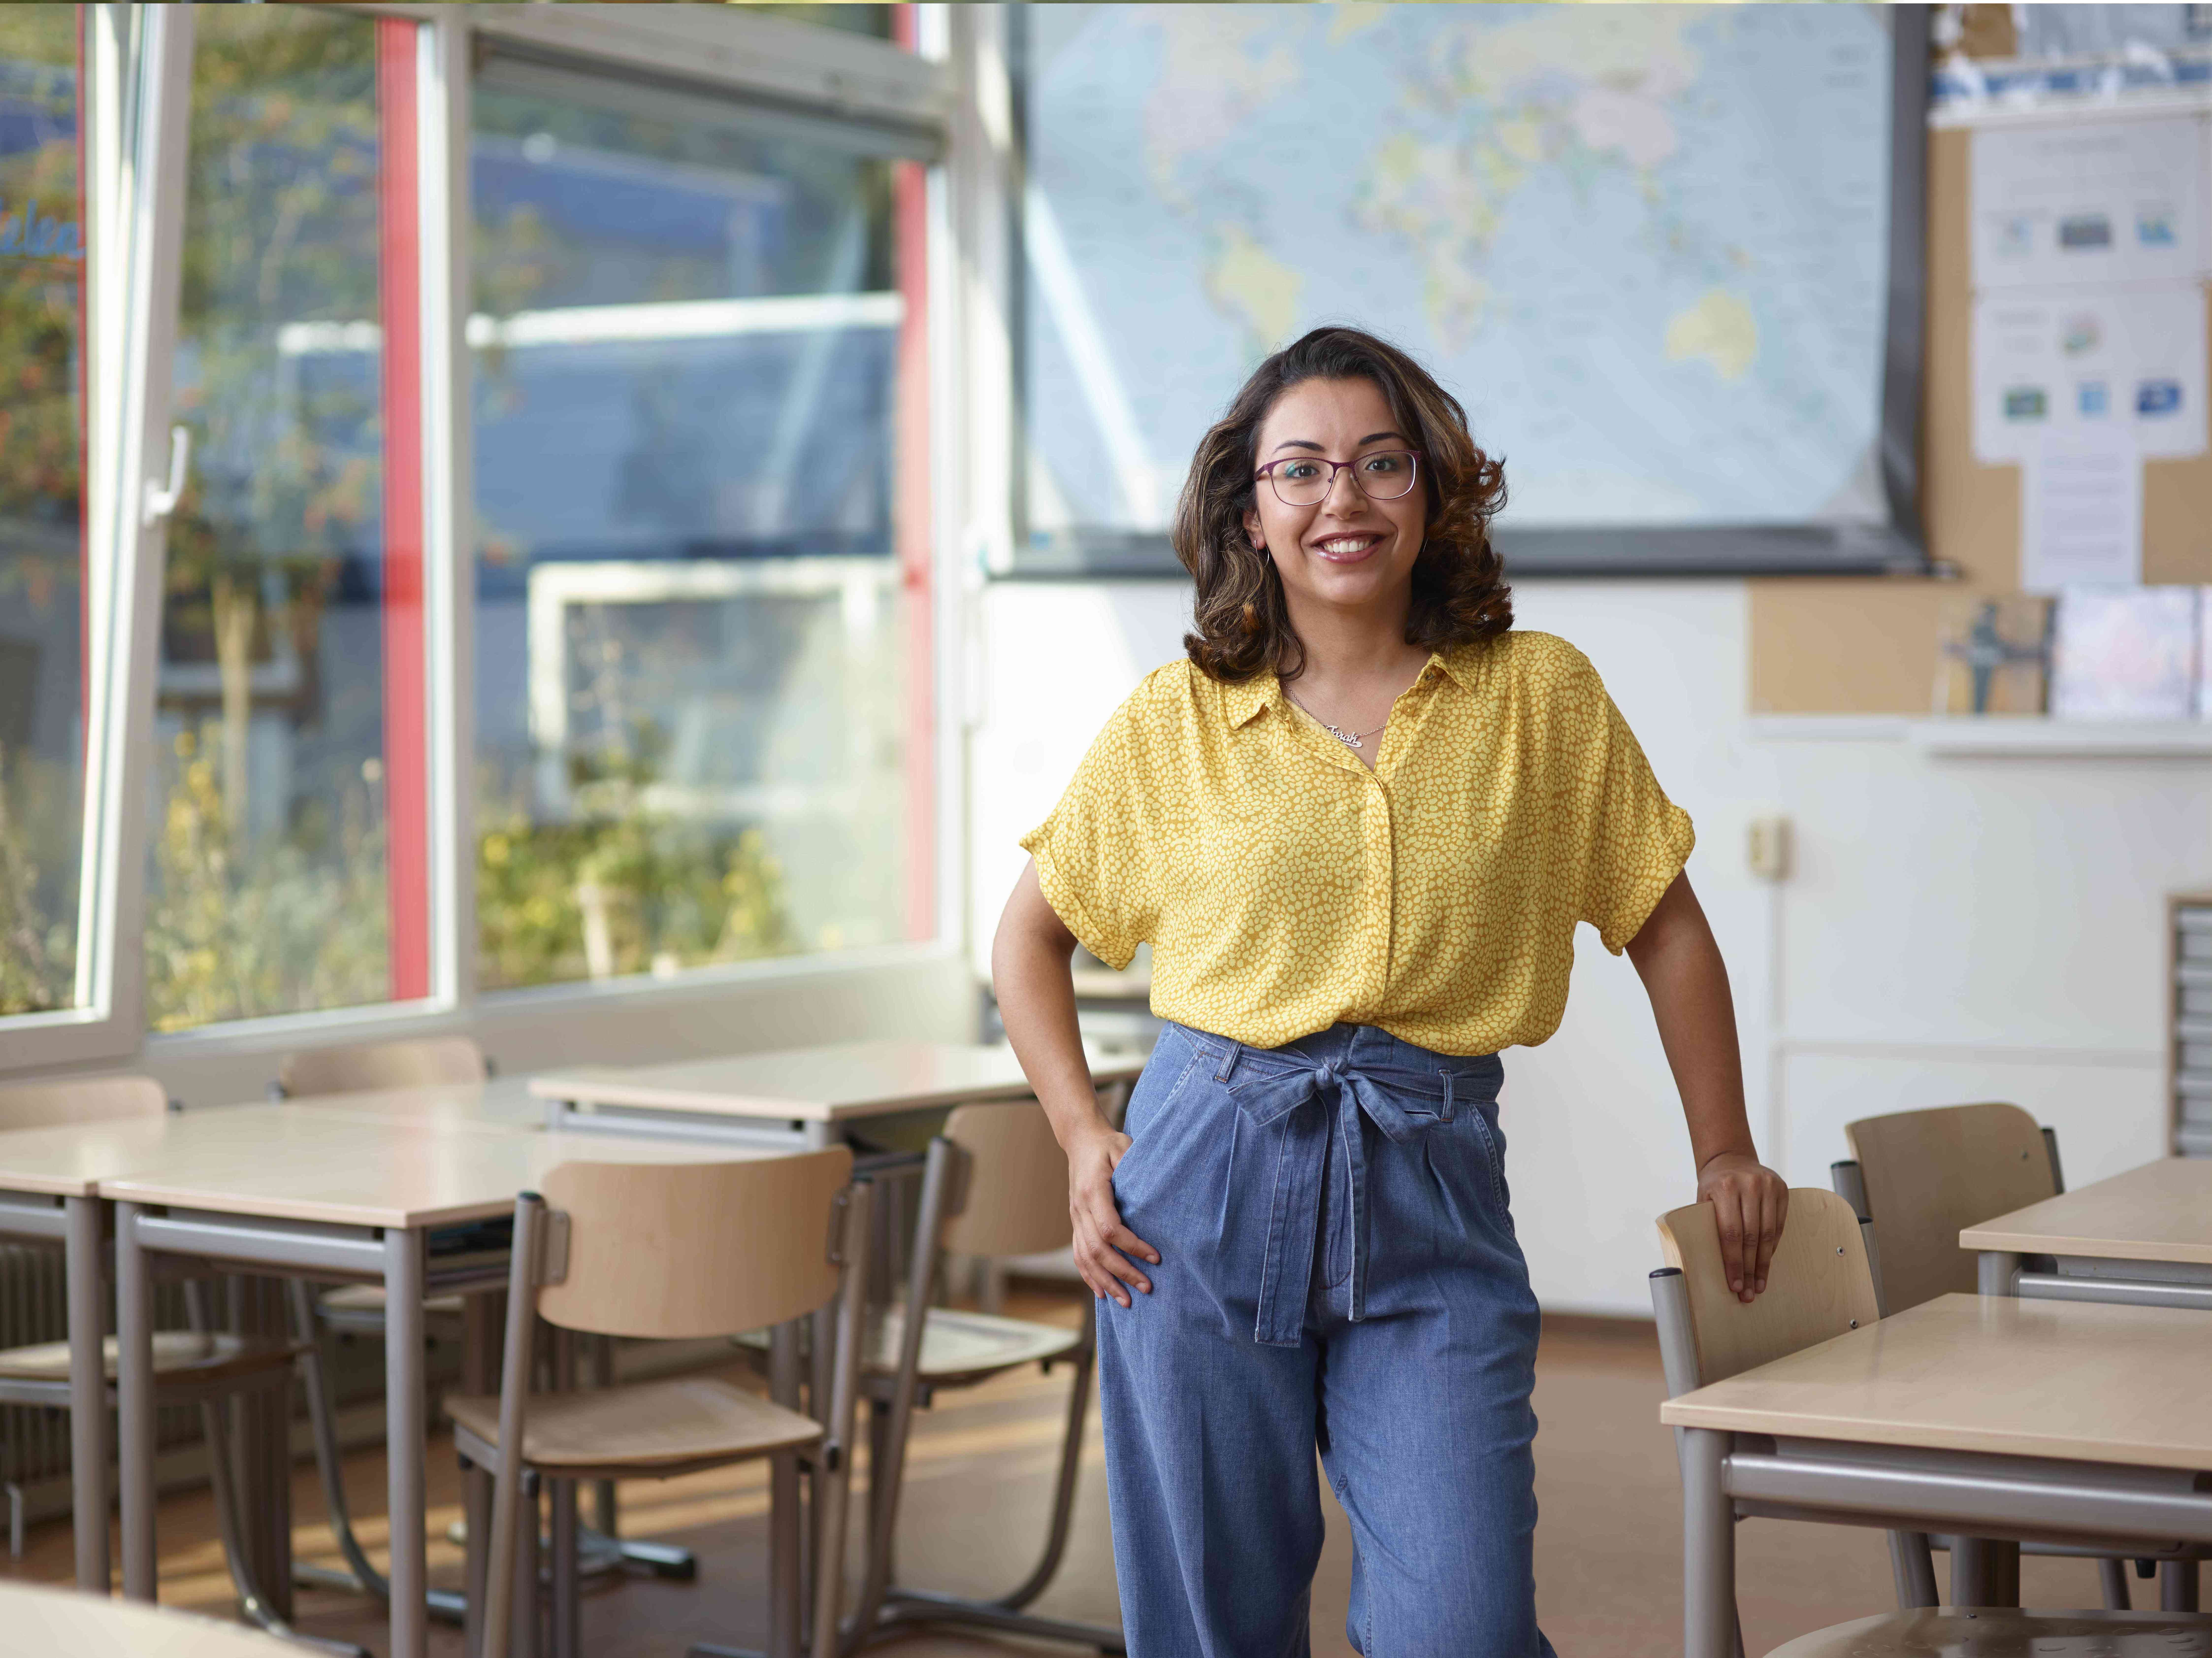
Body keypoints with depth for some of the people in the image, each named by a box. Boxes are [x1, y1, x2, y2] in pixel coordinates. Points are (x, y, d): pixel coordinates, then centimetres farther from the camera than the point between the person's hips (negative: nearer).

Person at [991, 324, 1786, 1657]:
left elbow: (1665, 924, 12)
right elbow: (1033, 934, 15)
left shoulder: (1542, 696, 3)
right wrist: (1082, 1135, 3)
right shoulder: (1175, 723, 3)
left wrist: (1725, 1155, 16)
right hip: (1210, 1193, 1)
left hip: (1434, 1201, 0)